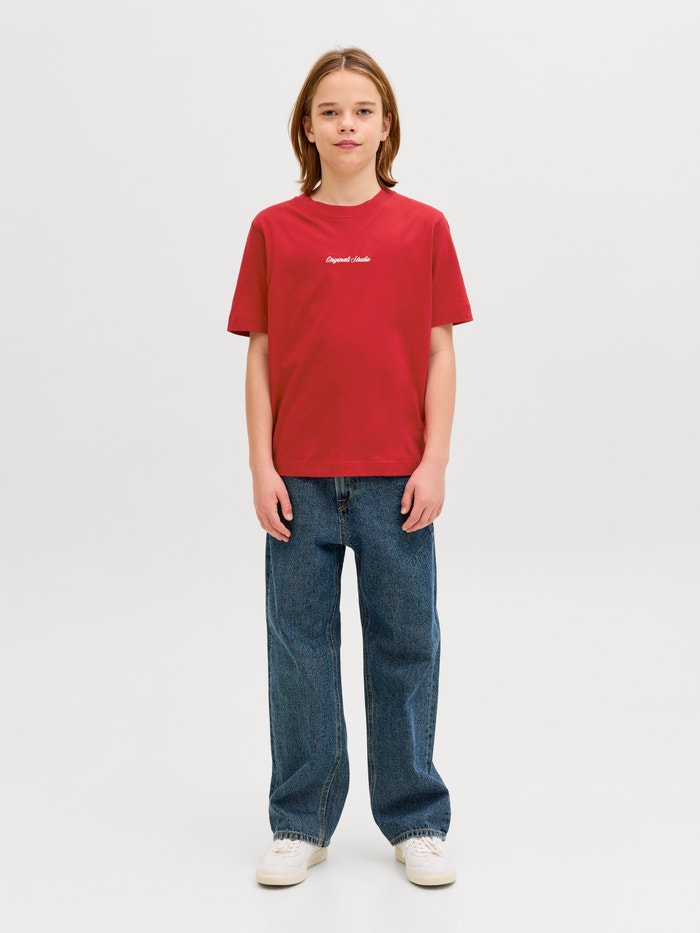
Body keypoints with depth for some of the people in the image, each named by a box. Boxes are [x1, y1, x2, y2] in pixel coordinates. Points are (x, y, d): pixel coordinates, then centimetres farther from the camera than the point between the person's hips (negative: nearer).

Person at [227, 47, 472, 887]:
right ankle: (301, 824, 22)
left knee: (405, 649, 7)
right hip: (300, 478, 1)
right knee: (300, 649, 8)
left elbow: (440, 353, 2)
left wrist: (434, 461, -5)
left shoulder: (423, 228, 3)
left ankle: (415, 822, 22)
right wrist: (262, 467, -3)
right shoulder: (274, 230, 4)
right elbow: (260, 355, 3)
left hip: (394, 478, 0)